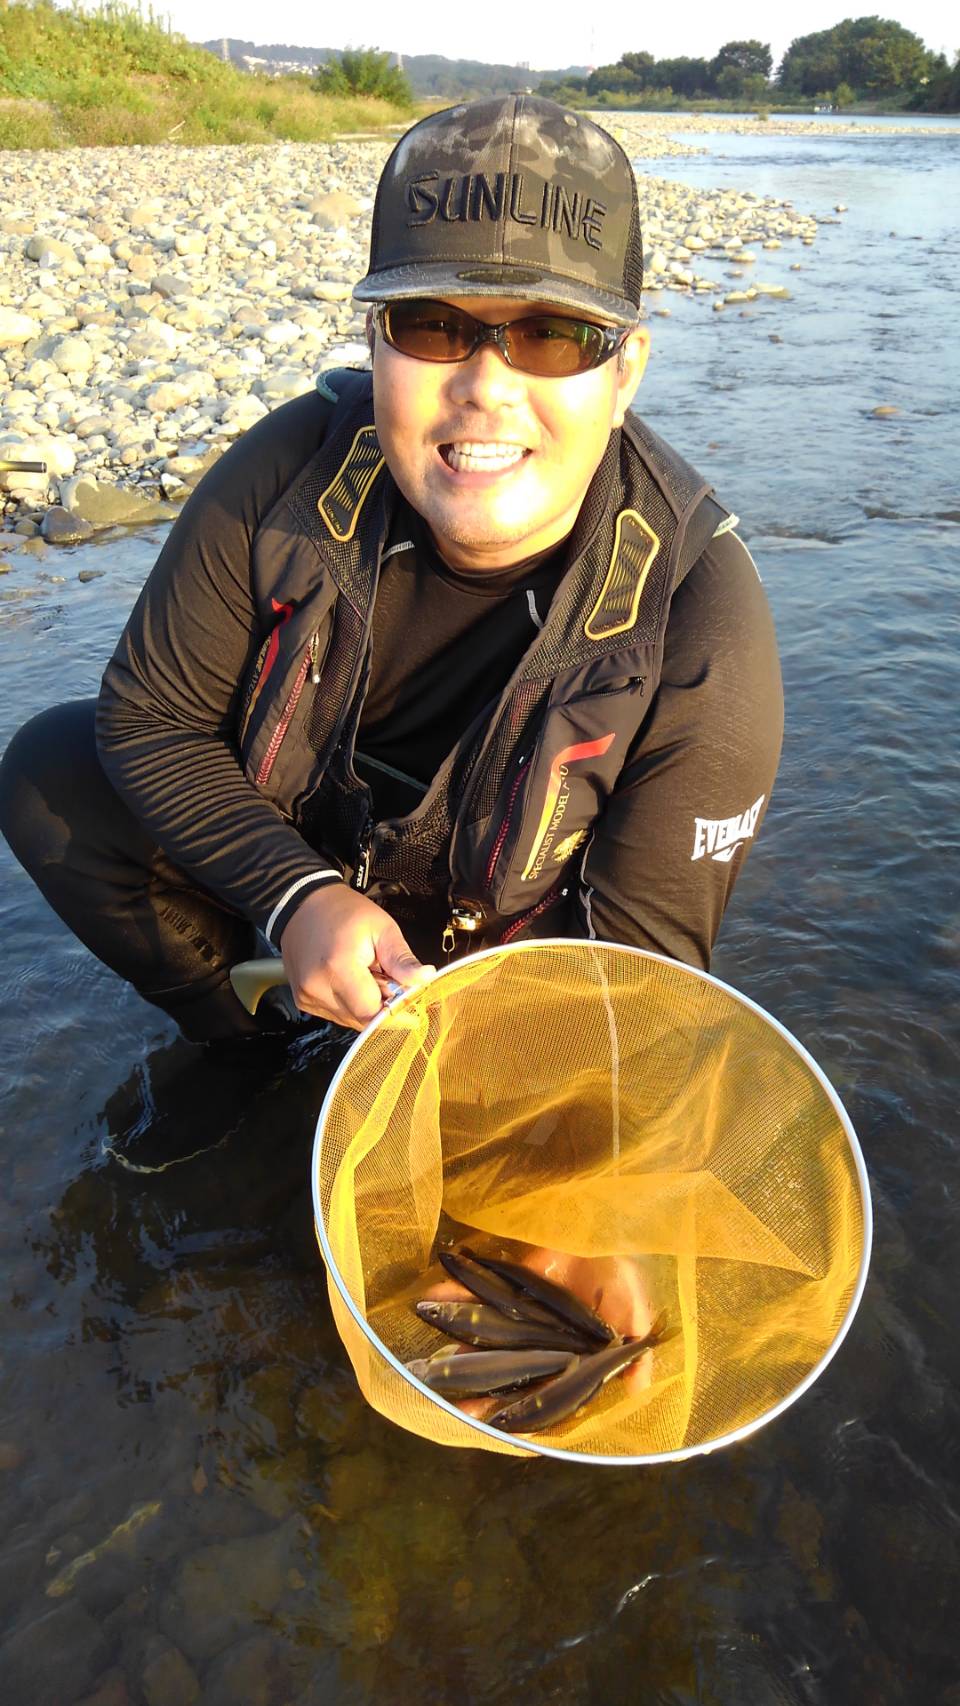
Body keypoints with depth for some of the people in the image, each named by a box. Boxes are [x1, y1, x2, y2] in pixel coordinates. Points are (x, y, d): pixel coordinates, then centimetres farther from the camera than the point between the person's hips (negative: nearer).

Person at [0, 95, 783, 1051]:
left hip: (493, 959, -2)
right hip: (304, 883, 3)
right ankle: (252, 1053, 7)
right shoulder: (291, 472, -22)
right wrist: (297, 896, -25)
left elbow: (638, 950, -20)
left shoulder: (701, 626, -29)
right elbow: (150, 712, -11)